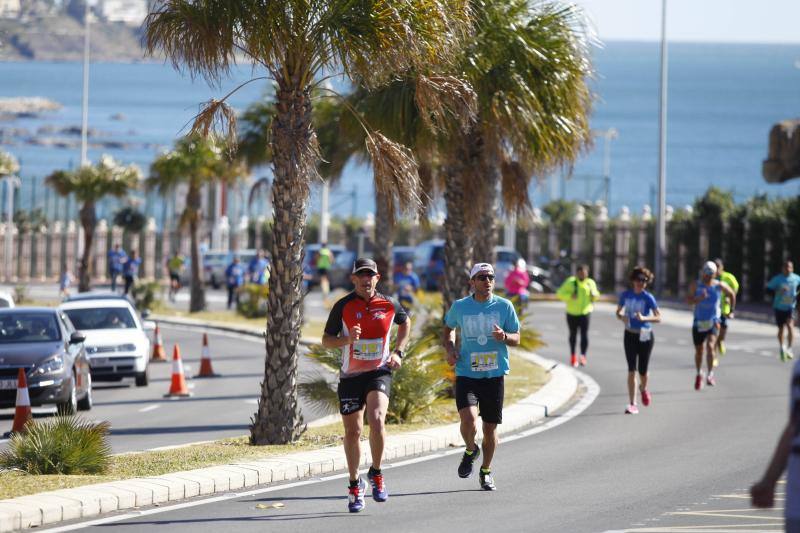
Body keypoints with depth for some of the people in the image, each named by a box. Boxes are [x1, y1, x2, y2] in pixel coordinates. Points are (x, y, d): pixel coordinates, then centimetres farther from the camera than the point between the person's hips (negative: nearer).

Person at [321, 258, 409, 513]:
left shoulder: (388, 305, 1)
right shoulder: (343, 306, -4)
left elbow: (405, 322, 23)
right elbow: (326, 340, 0)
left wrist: (398, 352, 10)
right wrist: (347, 339, -20)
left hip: (379, 372, -1)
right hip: (350, 375, 1)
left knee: (376, 419, -24)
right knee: (353, 431, 6)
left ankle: (376, 473, -4)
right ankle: (354, 483, 25)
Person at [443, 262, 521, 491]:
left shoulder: (504, 306, 1)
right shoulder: (459, 307, 1)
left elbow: (516, 339, 7)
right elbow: (449, 328, 21)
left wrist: (504, 337, -15)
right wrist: (450, 348, 2)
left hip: (494, 375, 1)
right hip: (466, 374, -1)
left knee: (490, 427, 8)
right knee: (469, 420, -21)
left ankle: (486, 471, 30)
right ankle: (470, 451, 12)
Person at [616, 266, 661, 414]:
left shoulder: (648, 298, -9)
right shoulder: (625, 295, 1)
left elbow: (658, 317, -13)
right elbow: (618, 312, 13)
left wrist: (644, 318, -30)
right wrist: (622, 317, -11)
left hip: (645, 336, -2)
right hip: (630, 335, 2)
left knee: (643, 370, 3)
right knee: (631, 370, -6)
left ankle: (643, 388, 39)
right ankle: (632, 404, -5)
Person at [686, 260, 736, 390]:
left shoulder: (719, 286, -3)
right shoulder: (696, 285, -3)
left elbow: (732, 294, 14)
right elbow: (689, 300, -13)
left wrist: (731, 310, 16)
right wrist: (699, 298, -31)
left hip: (713, 322, -2)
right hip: (698, 322, 2)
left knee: (710, 345, -22)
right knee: (698, 350, 10)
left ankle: (710, 374, -15)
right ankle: (699, 374, 33)